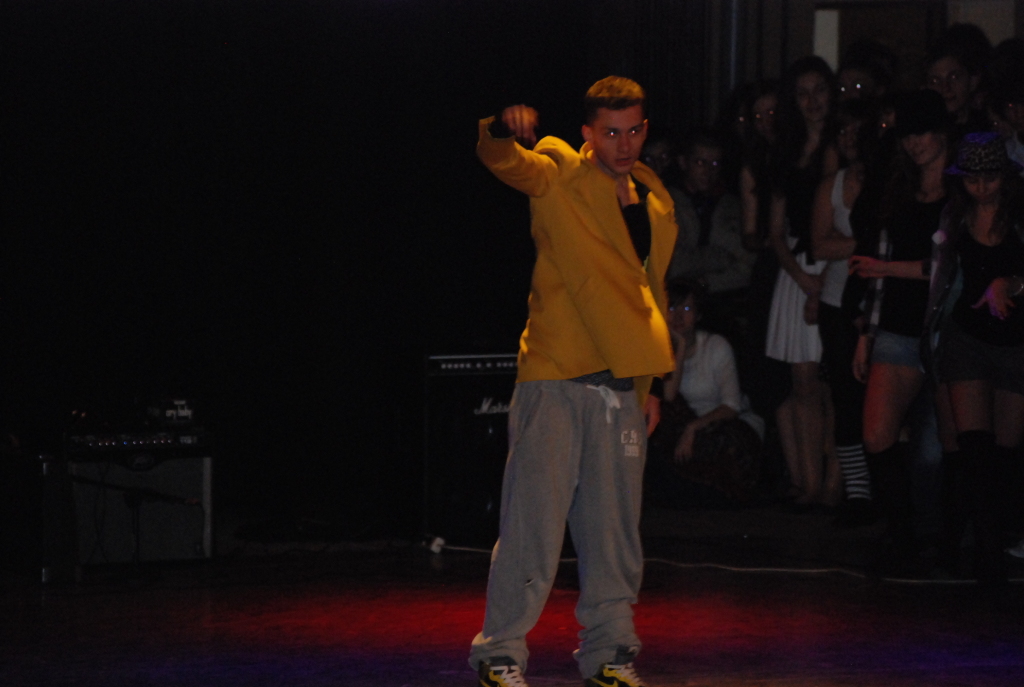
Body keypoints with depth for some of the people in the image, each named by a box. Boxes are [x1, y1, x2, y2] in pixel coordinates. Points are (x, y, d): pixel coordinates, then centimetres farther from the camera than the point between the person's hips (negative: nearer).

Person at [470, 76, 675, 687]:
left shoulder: (655, 200, 14)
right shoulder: (559, 174, -1)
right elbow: (500, 157, -19)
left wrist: (651, 384, 20)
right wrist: (505, 130, -43)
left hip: (621, 384, 5)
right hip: (555, 378, -5)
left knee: (614, 523, 8)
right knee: (535, 517, -6)